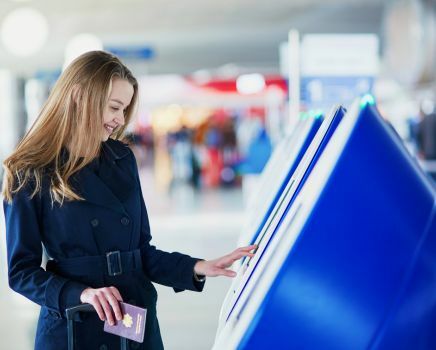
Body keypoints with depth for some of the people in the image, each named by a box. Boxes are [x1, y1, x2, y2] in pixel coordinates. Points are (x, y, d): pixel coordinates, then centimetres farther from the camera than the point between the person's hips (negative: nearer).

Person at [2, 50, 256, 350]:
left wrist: (198, 268, -3)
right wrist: (81, 293, -21)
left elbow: (141, 251, 10)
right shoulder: (30, 175, -7)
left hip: (139, 326, 4)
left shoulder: (122, 160, 6)